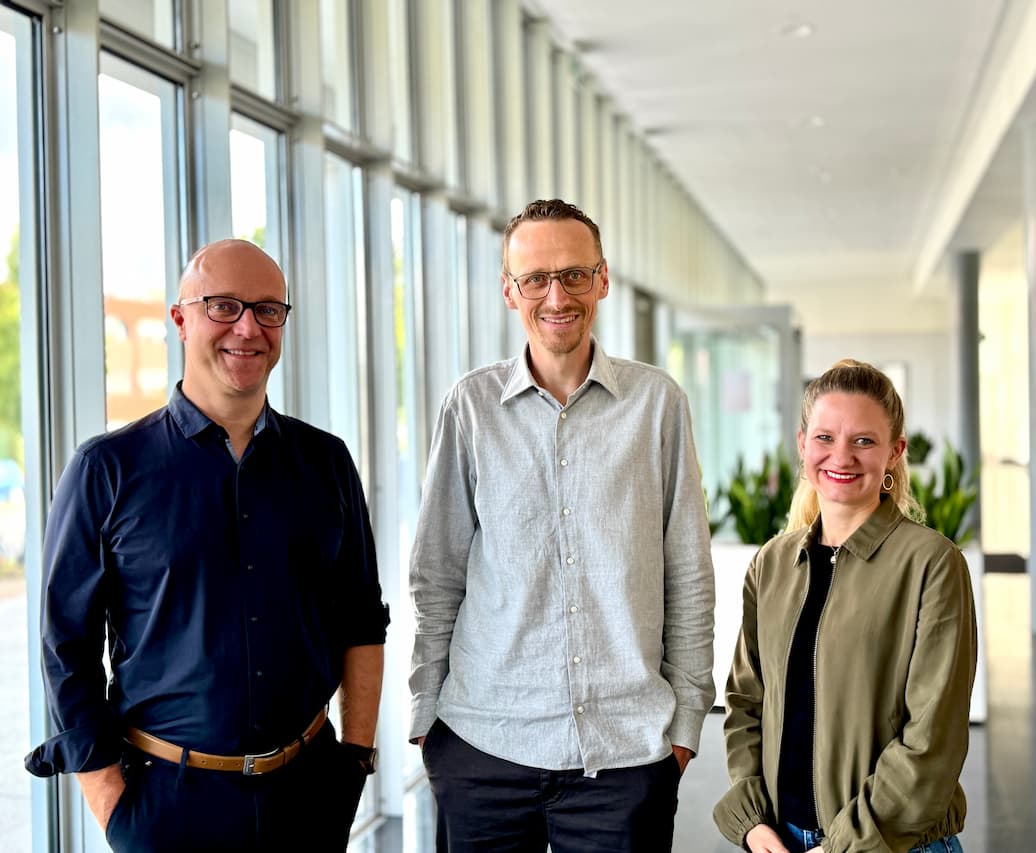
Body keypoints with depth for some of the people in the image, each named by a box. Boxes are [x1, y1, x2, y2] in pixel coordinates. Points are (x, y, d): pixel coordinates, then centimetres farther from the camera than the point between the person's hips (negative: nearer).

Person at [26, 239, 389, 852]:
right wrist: (109, 802, -7)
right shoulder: (108, 469, -6)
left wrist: (357, 754, 3)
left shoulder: (325, 461, 4)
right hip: (169, 800, -3)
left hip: (308, 788, 3)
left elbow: (362, 621, 10)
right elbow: (69, 648, -4)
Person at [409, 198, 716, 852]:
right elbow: (436, 577, 6)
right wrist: (426, 714, 4)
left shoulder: (658, 402, 1)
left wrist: (686, 716, 3)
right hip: (484, 744, 0)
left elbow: (689, 577, 5)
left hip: (627, 748, 0)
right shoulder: (471, 406, 2)